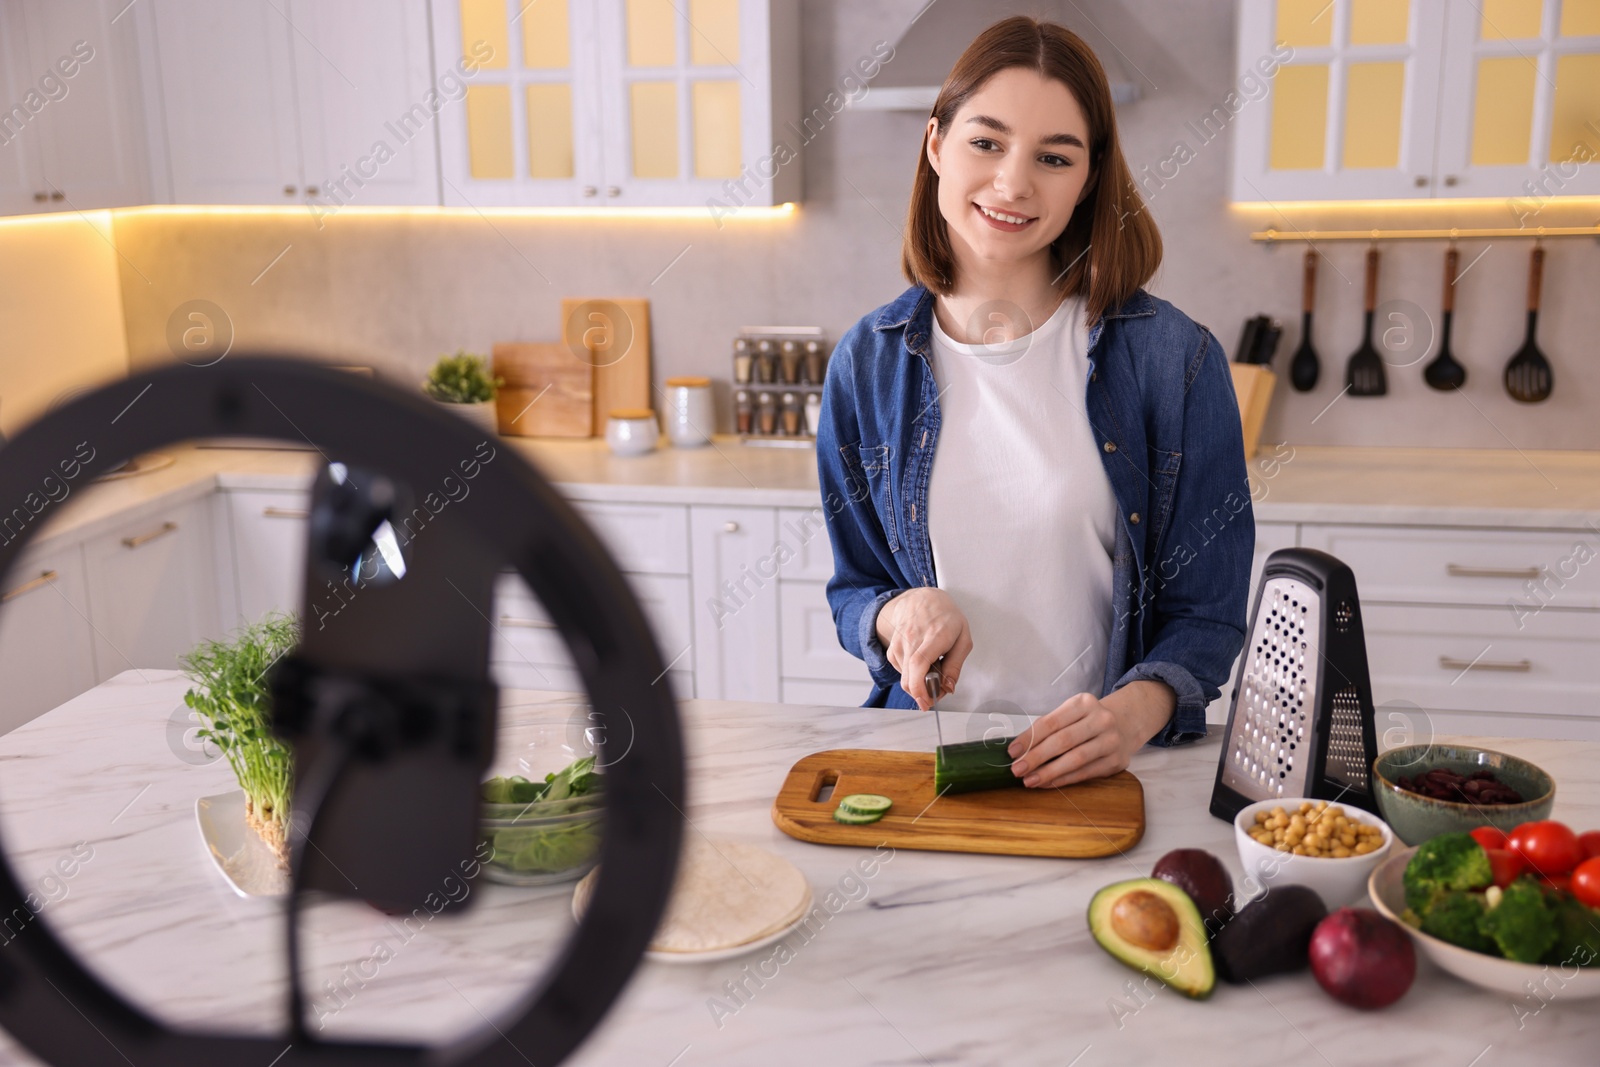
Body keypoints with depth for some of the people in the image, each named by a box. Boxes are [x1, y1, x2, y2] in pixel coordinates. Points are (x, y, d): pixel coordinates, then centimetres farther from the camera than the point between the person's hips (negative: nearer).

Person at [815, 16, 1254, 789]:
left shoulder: (1174, 359, -2)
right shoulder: (869, 363, 5)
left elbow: (1206, 612, 2)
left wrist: (1136, 710, -17)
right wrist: (898, 613, -9)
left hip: (1099, 772, -1)